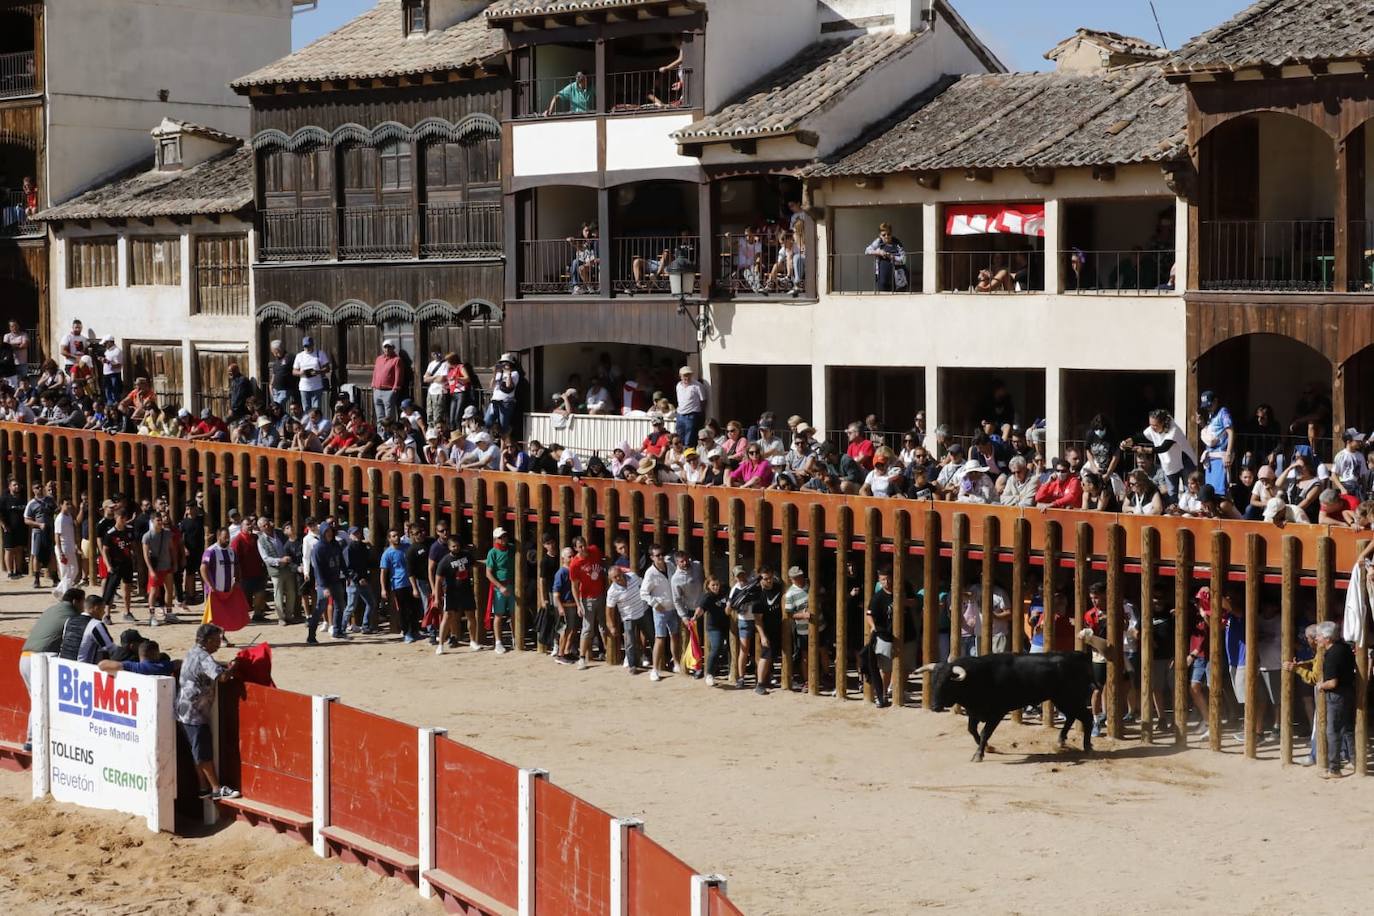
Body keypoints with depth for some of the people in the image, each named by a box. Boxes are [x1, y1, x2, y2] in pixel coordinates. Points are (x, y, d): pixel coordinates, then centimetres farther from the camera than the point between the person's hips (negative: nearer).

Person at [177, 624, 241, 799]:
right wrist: (232, 667, -11)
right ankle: (217, 788, 0)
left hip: (186, 711, 10)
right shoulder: (203, 658, -19)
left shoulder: (193, 653, 12)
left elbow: (212, 669, 27)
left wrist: (226, 667, 11)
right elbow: (222, 676, -31)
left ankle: (204, 788, 19)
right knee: (204, 752, -4)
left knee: (200, 752, 14)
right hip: (194, 712, -10)